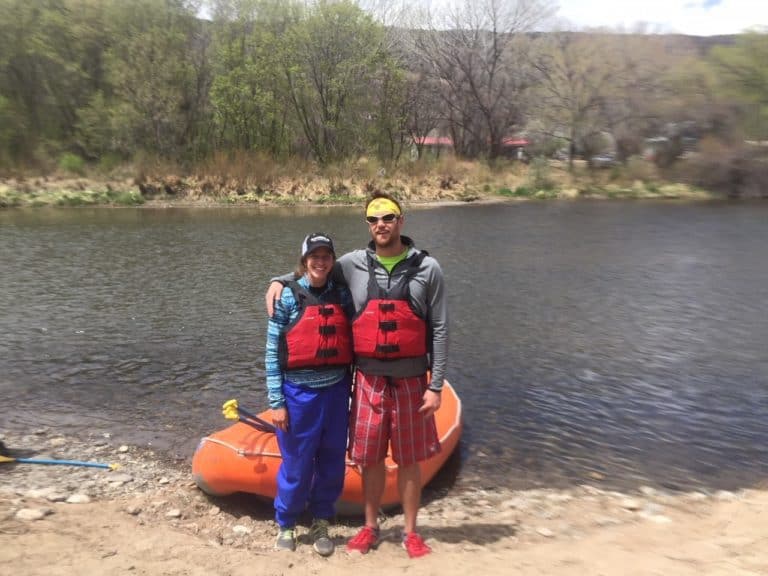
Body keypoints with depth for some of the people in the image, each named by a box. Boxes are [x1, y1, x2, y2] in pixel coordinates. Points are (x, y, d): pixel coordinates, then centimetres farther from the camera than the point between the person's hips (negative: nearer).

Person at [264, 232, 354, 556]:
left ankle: (321, 525, 32)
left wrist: (352, 390, 7)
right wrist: (276, 402, -9)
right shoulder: (288, 298, -7)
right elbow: (272, 353, -6)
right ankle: (285, 525, 31)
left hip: (336, 392, 4)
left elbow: (349, 346, 9)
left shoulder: (342, 296, 3)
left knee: (332, 464, 13)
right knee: (297, 466, 8)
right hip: (299, 394, -3)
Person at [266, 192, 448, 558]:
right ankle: (370, 527, 30)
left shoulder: (427, 269, -4)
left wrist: (435, 386, -7)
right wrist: (279, 280, 1)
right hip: (369, 380, 1)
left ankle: (410, 532, 27)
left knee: (409, 460, 10)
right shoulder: (352, 265, 0)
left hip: (411, 381, -1)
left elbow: (439, 331, -4)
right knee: (370, 458, 11)